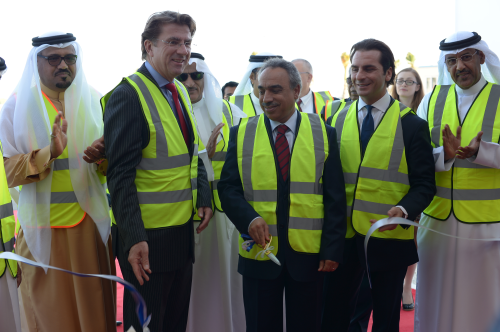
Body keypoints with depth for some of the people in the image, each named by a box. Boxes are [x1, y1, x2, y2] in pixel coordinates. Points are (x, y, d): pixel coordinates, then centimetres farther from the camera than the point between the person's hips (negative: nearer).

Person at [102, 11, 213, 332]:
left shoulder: (181, 91, 9)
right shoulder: (128, 95, -16)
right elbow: (121, 174, -20)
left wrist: (204, 197, 2)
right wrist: (133, 239, -23)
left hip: (183, 228, 8)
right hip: (145, 237, -8)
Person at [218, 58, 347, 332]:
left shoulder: (323, 133, 1)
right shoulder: (241, 134, 4)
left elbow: (335, 199, 0)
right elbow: (228, 188, 1)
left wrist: (332, 250, -6)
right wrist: (249, 219, -18)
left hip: (309, 254, 0)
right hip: (258, 252, 1)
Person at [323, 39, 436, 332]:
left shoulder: (412, 125, -4)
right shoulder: (338, 120, 7)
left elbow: (424, 184, -4)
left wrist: (403, 210, -23)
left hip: (389, 237, -2)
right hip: (343, 234, 3)